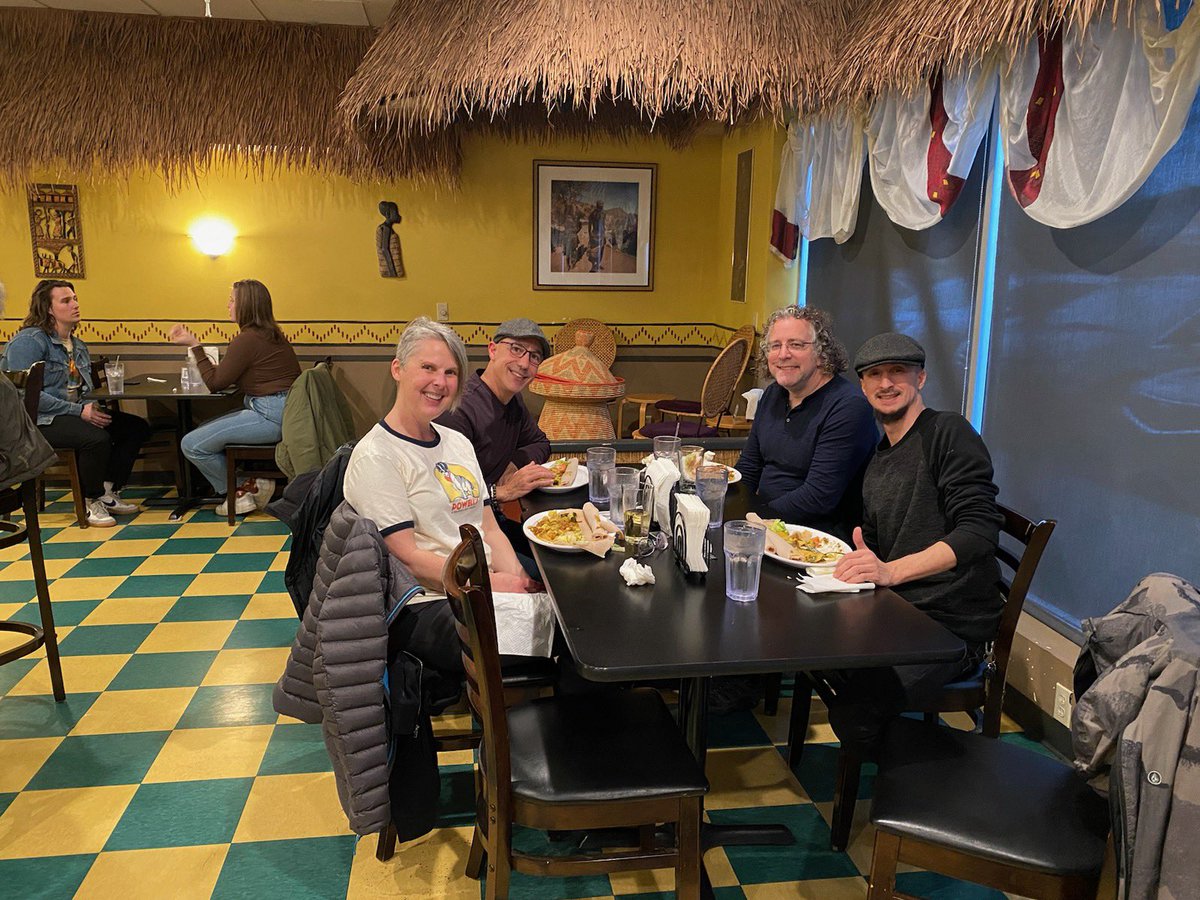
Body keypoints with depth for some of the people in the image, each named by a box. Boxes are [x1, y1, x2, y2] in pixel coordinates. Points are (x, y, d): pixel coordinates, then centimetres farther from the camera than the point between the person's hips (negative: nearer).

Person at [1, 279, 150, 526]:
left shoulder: (78, 346, 17)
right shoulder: (28, 341, -10)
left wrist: (93, 407, -4)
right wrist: (79, 411, -23)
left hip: (75, 413, 9)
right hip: (40, 420, -9)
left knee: (137, 427, -7)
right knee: (97, 438, -35)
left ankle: (108, 492, -2)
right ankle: (91, 502, -11)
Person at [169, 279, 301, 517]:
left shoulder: (247, 340, -14)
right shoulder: (271, 335, 15)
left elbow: (215, 383, -7)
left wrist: (193, 345, -1)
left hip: (270, 415, -10)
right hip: (284, 413, 10)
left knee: (192, 444, -7)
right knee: (202, 432, 18)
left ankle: (240, 490, 9)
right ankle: (251, 486, 9)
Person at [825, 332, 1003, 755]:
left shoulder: (948, 431, -8)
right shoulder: (879, 460, 18)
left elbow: (980, 530, -20)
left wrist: (891, 570, -32)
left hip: (952, 623, -8)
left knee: (853, 712, -27)